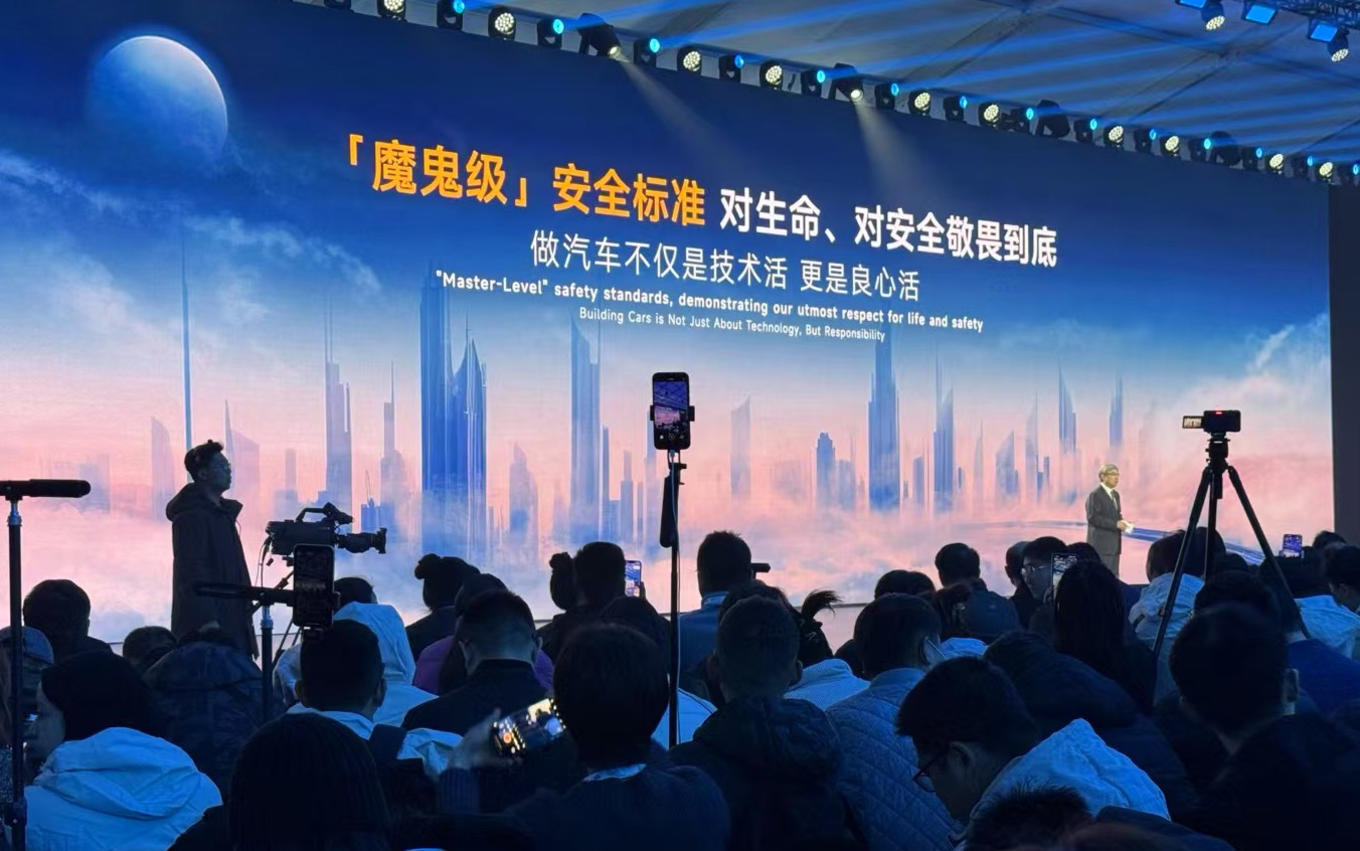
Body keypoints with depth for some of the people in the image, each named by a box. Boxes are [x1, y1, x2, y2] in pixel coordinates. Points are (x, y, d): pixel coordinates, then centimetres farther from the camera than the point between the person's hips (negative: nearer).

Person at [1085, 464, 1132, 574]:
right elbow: (1092, 518, -18)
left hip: (1114, 545, 8)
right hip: (1101, 545, -8)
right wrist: (1115, 524, -21)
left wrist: (1121, 523, 2)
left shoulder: (1115, 495, 17)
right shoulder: (1095, 495, -9)